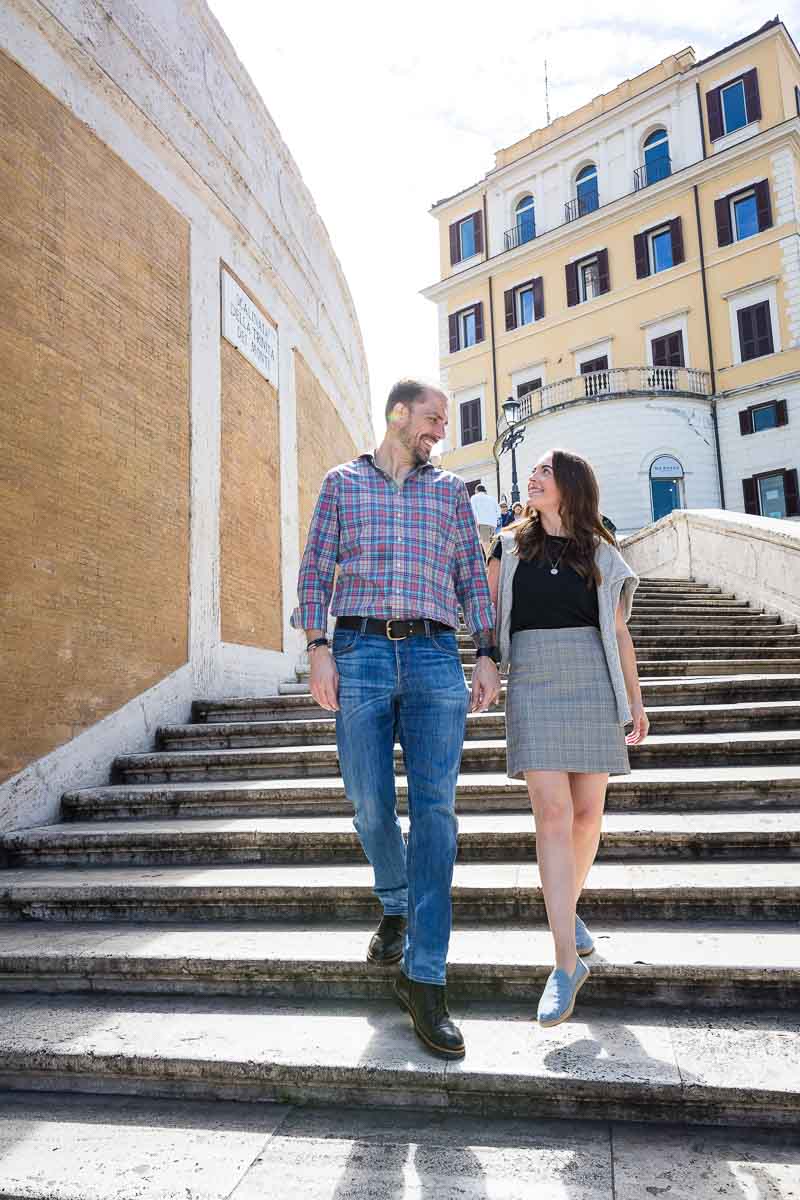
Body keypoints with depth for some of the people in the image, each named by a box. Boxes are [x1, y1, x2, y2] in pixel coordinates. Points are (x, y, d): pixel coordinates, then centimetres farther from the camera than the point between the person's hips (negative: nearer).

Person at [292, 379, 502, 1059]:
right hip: (361, 651, -1)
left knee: (435, 808, -8)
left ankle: (424, 977, -2)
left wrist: (488, 657, 5)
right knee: (370, 803, 1)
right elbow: (317, 568, 8)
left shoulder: (450, 491, 19)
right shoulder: (343, 482, 15)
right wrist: (318, 648, -4)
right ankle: (396, 907, 32)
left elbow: (473, 576, 15)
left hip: (435, 655, 1)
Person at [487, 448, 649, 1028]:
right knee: (553, 813, -11)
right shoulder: (511, 545, 12)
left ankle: (568, 906, 31)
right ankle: (567, 963, -7)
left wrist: (636, 701, 10)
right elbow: (488, 614, 12)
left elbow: (619, 635, 13)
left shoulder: (601, 555, 12)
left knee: (587, 813, 3)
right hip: (533, 684, -1)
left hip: (592, 686, 2)